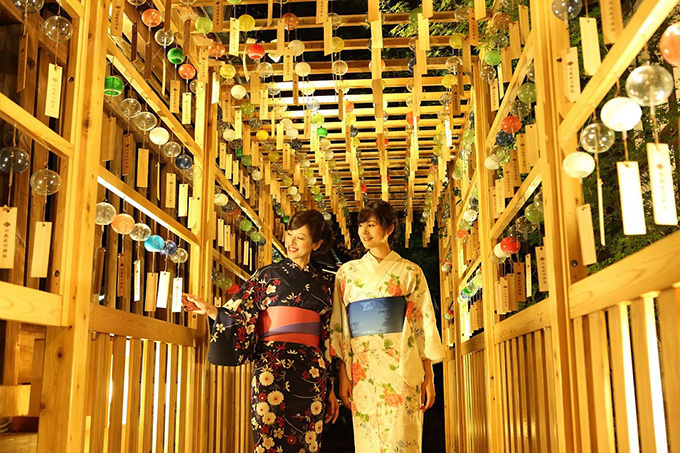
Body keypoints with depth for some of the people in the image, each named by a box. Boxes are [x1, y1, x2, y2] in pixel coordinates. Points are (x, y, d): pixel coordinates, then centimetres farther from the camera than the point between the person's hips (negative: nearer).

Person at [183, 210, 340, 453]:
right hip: (272, 367, -2)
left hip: (312, 372, 2)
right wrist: (210, 309, -16)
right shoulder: (267, 274, 9)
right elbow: (240, 314, 3)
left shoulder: (323, 284, 14)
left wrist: (331, 388, 12)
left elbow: (327, 337, 13)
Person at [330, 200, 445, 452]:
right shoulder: (347, 272, 11)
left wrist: (429, 377, -1)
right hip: (361, 369, 2)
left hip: (401, 366, -1)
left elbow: (424, 323, 4)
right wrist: (342, 375, -1)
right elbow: (339, 327, 7)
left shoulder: (410, 272, 7)